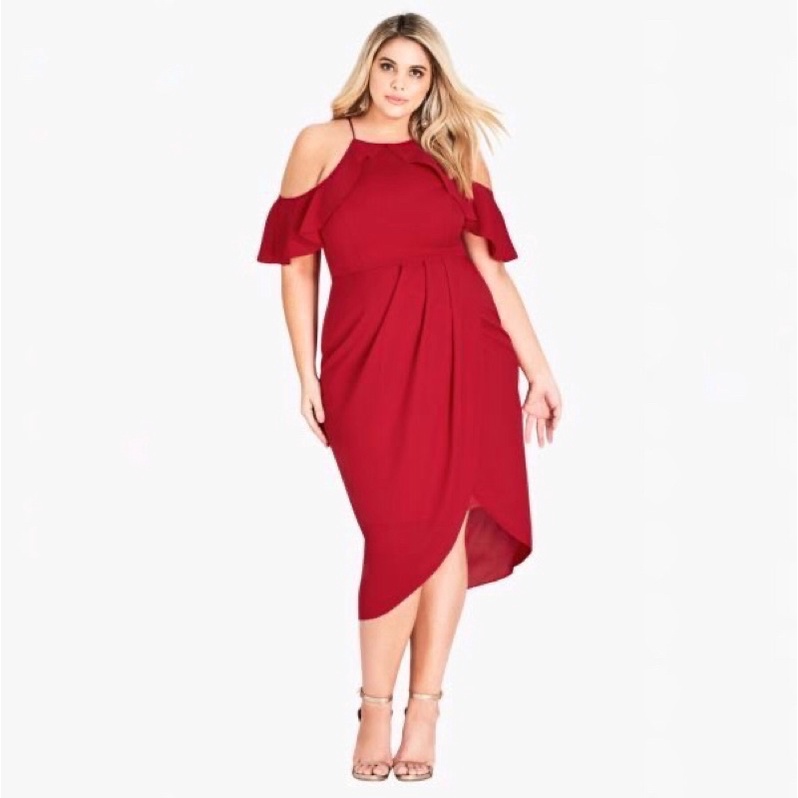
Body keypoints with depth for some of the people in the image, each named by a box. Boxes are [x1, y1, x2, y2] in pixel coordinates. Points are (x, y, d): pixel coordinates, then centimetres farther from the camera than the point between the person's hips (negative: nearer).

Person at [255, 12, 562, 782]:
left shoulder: (452, 154, 12)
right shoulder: (321, 144, 6)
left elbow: (489, 264, 10)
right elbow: (298, 265, 5)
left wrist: (538, 367, 7)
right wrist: (306, 375, 0)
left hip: (463, 352, 3)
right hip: (370, 357, -2)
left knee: (447, 525, 3)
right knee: (405, 534, -4)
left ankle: (423, 710, 14)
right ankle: (376, 708, 13)